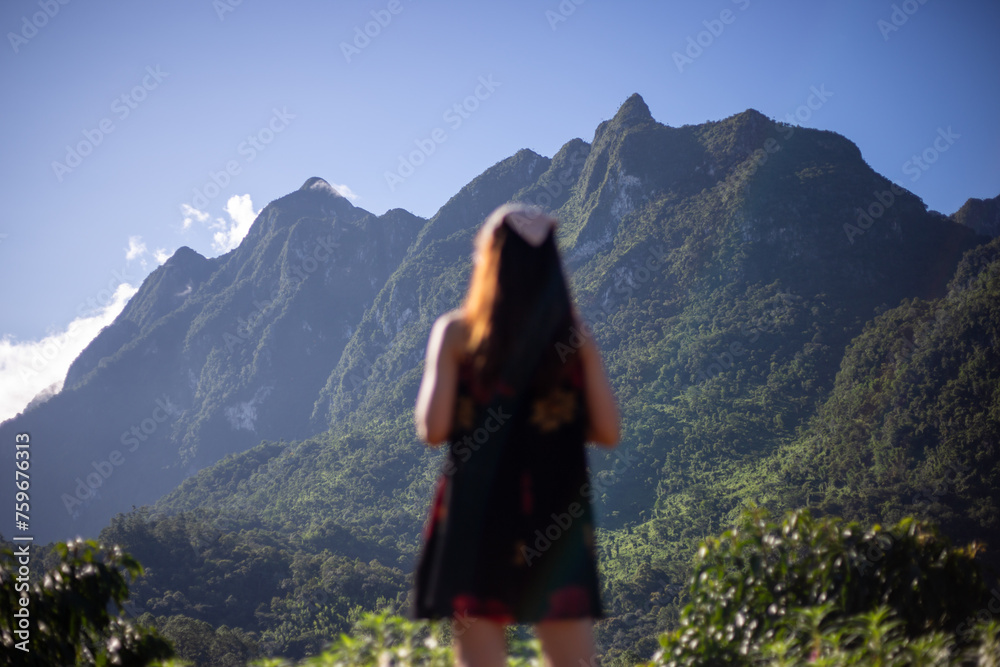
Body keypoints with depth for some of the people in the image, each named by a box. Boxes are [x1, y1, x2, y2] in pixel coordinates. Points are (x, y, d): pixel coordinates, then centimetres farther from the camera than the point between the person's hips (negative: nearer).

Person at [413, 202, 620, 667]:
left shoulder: (457, 332, -3)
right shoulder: (575, 334, 3)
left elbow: (433, 429, -8)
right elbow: (607, 431, 1)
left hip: (475, 511, -1)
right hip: (558, 517, 2)